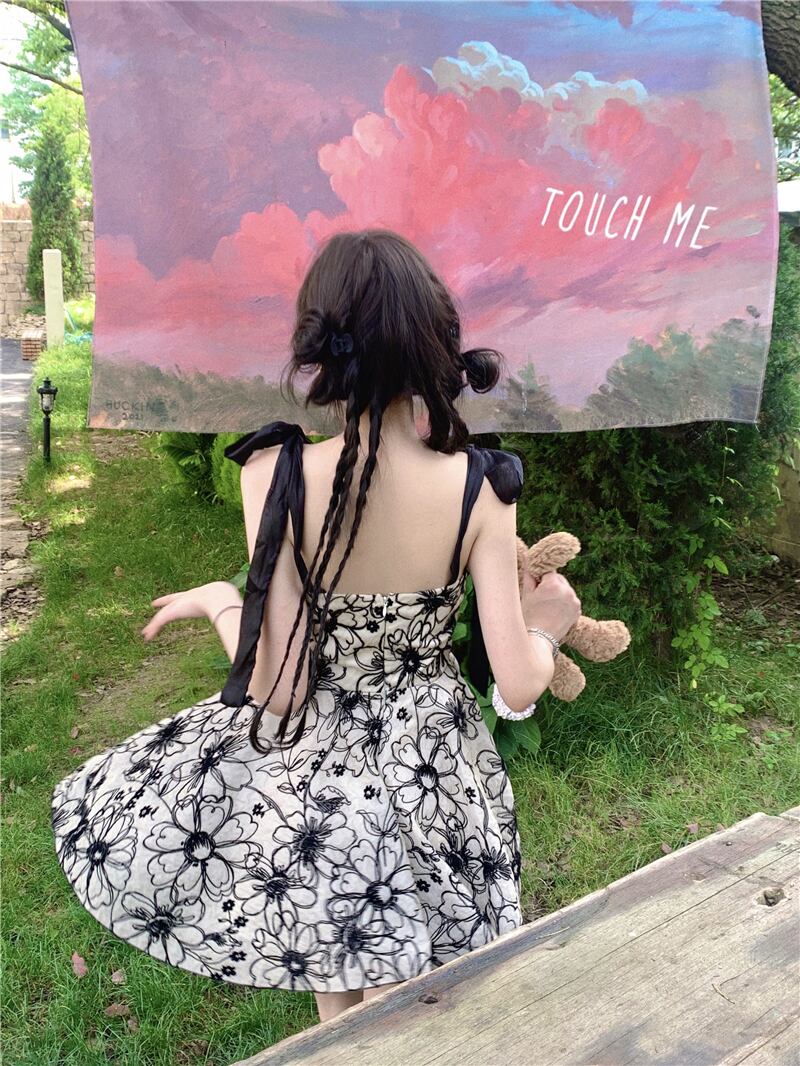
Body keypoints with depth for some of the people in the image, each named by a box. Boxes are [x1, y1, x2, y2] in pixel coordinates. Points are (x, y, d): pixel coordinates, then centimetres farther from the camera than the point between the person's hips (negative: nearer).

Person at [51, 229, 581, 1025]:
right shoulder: (477, 489, -20)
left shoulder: (277, 476, -24)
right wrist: (549, 628, 5)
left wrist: (216, 601, -2)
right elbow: (518, 688, -16)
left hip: (316, 761, 0)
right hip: (430, 768, 1)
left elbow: (279, 693, -21)